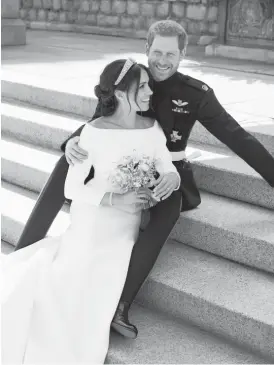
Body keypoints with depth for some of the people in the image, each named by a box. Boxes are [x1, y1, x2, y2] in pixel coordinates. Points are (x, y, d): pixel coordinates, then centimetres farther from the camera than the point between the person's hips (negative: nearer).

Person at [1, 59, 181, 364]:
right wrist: (115, 200, -25)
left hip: (127, 230, 3)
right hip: (91, 223, -3)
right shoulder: (94, 132, -13)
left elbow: (170, 172, 3)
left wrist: (170, 180, -22)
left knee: (96, 291, -9)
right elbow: (72, 188, -13)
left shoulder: (153, 130, -1)